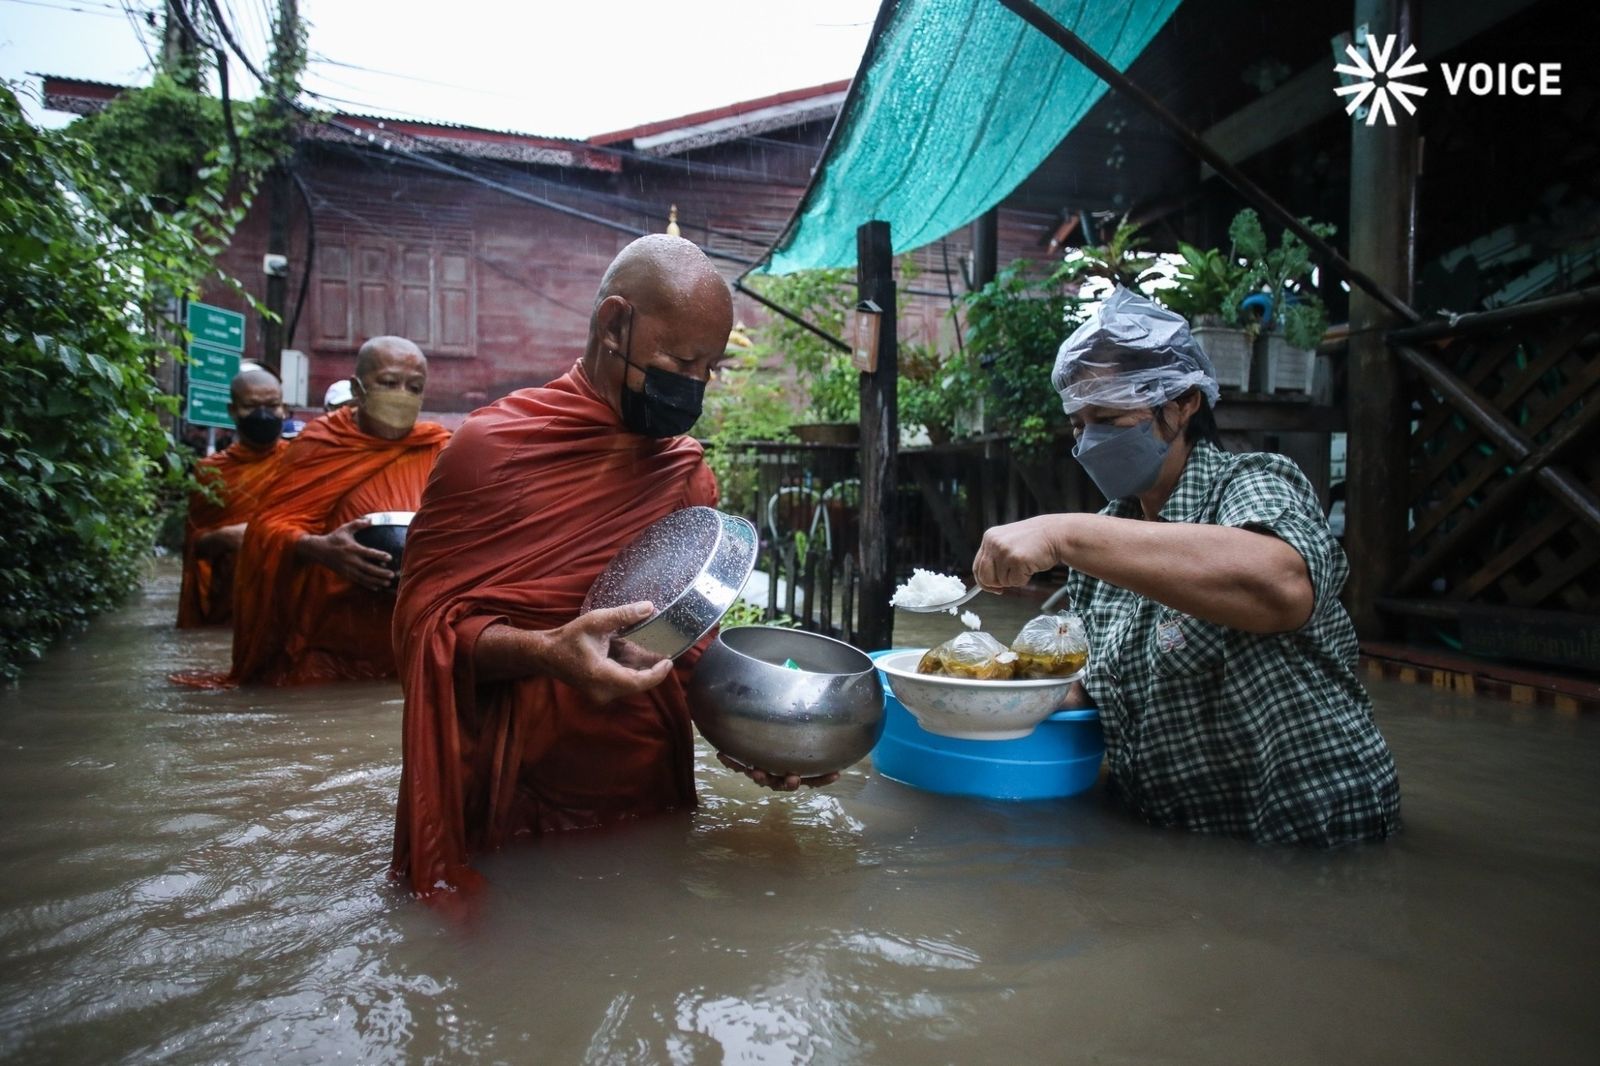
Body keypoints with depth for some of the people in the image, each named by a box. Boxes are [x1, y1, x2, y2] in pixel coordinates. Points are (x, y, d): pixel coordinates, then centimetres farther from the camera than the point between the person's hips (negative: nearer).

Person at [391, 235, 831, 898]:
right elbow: (423, 620, -13)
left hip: (650, 795, 5)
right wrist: (548, 654, -32)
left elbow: (695, 641, 7)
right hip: (510, 806, -4)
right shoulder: (492, 444, -11)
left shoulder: (689, 474, 4)